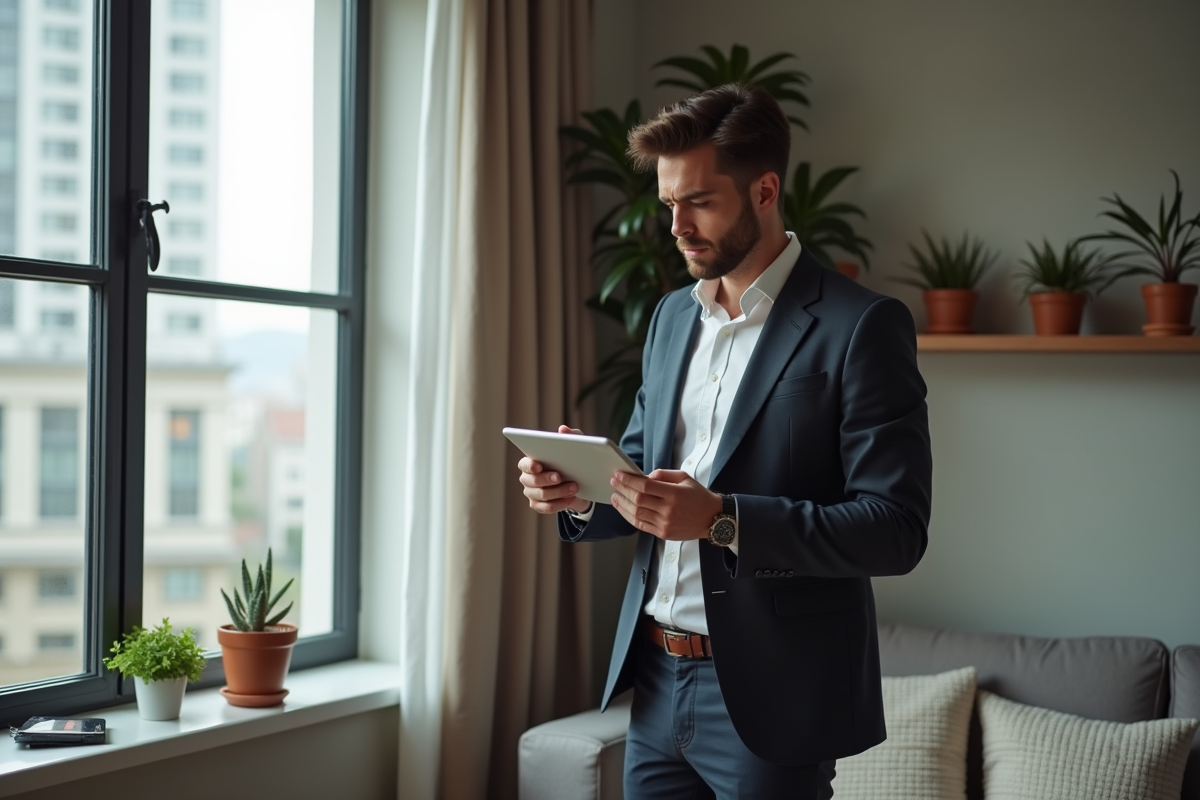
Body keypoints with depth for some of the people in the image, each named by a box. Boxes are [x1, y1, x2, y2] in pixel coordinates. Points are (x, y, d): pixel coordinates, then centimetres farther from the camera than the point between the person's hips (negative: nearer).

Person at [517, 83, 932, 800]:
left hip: (768, 697, -6)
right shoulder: (672, 316, 11)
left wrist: (722, 519, -26)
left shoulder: (862, 325, -11)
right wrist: (581, 492, -4)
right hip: (658, 683, 6)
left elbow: (896, 530, -17)